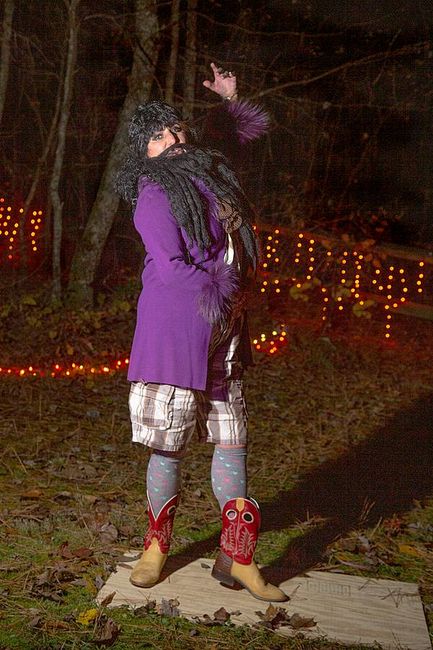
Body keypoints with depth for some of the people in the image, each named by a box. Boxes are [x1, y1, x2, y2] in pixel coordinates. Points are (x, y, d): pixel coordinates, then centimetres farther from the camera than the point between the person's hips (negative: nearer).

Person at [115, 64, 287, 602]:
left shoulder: (212, 173, 16)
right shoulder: (154, 193, -6)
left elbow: (235, 134, 41)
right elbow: (171, 266, -14)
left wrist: (228, 100, 29)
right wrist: (224, 300, -8)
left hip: (223, 333, 7)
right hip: (175, 331, -7)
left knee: (233, 441, 7)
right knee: (168, 447, 0)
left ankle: (237, 558, 17)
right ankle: (156, 545, 22)